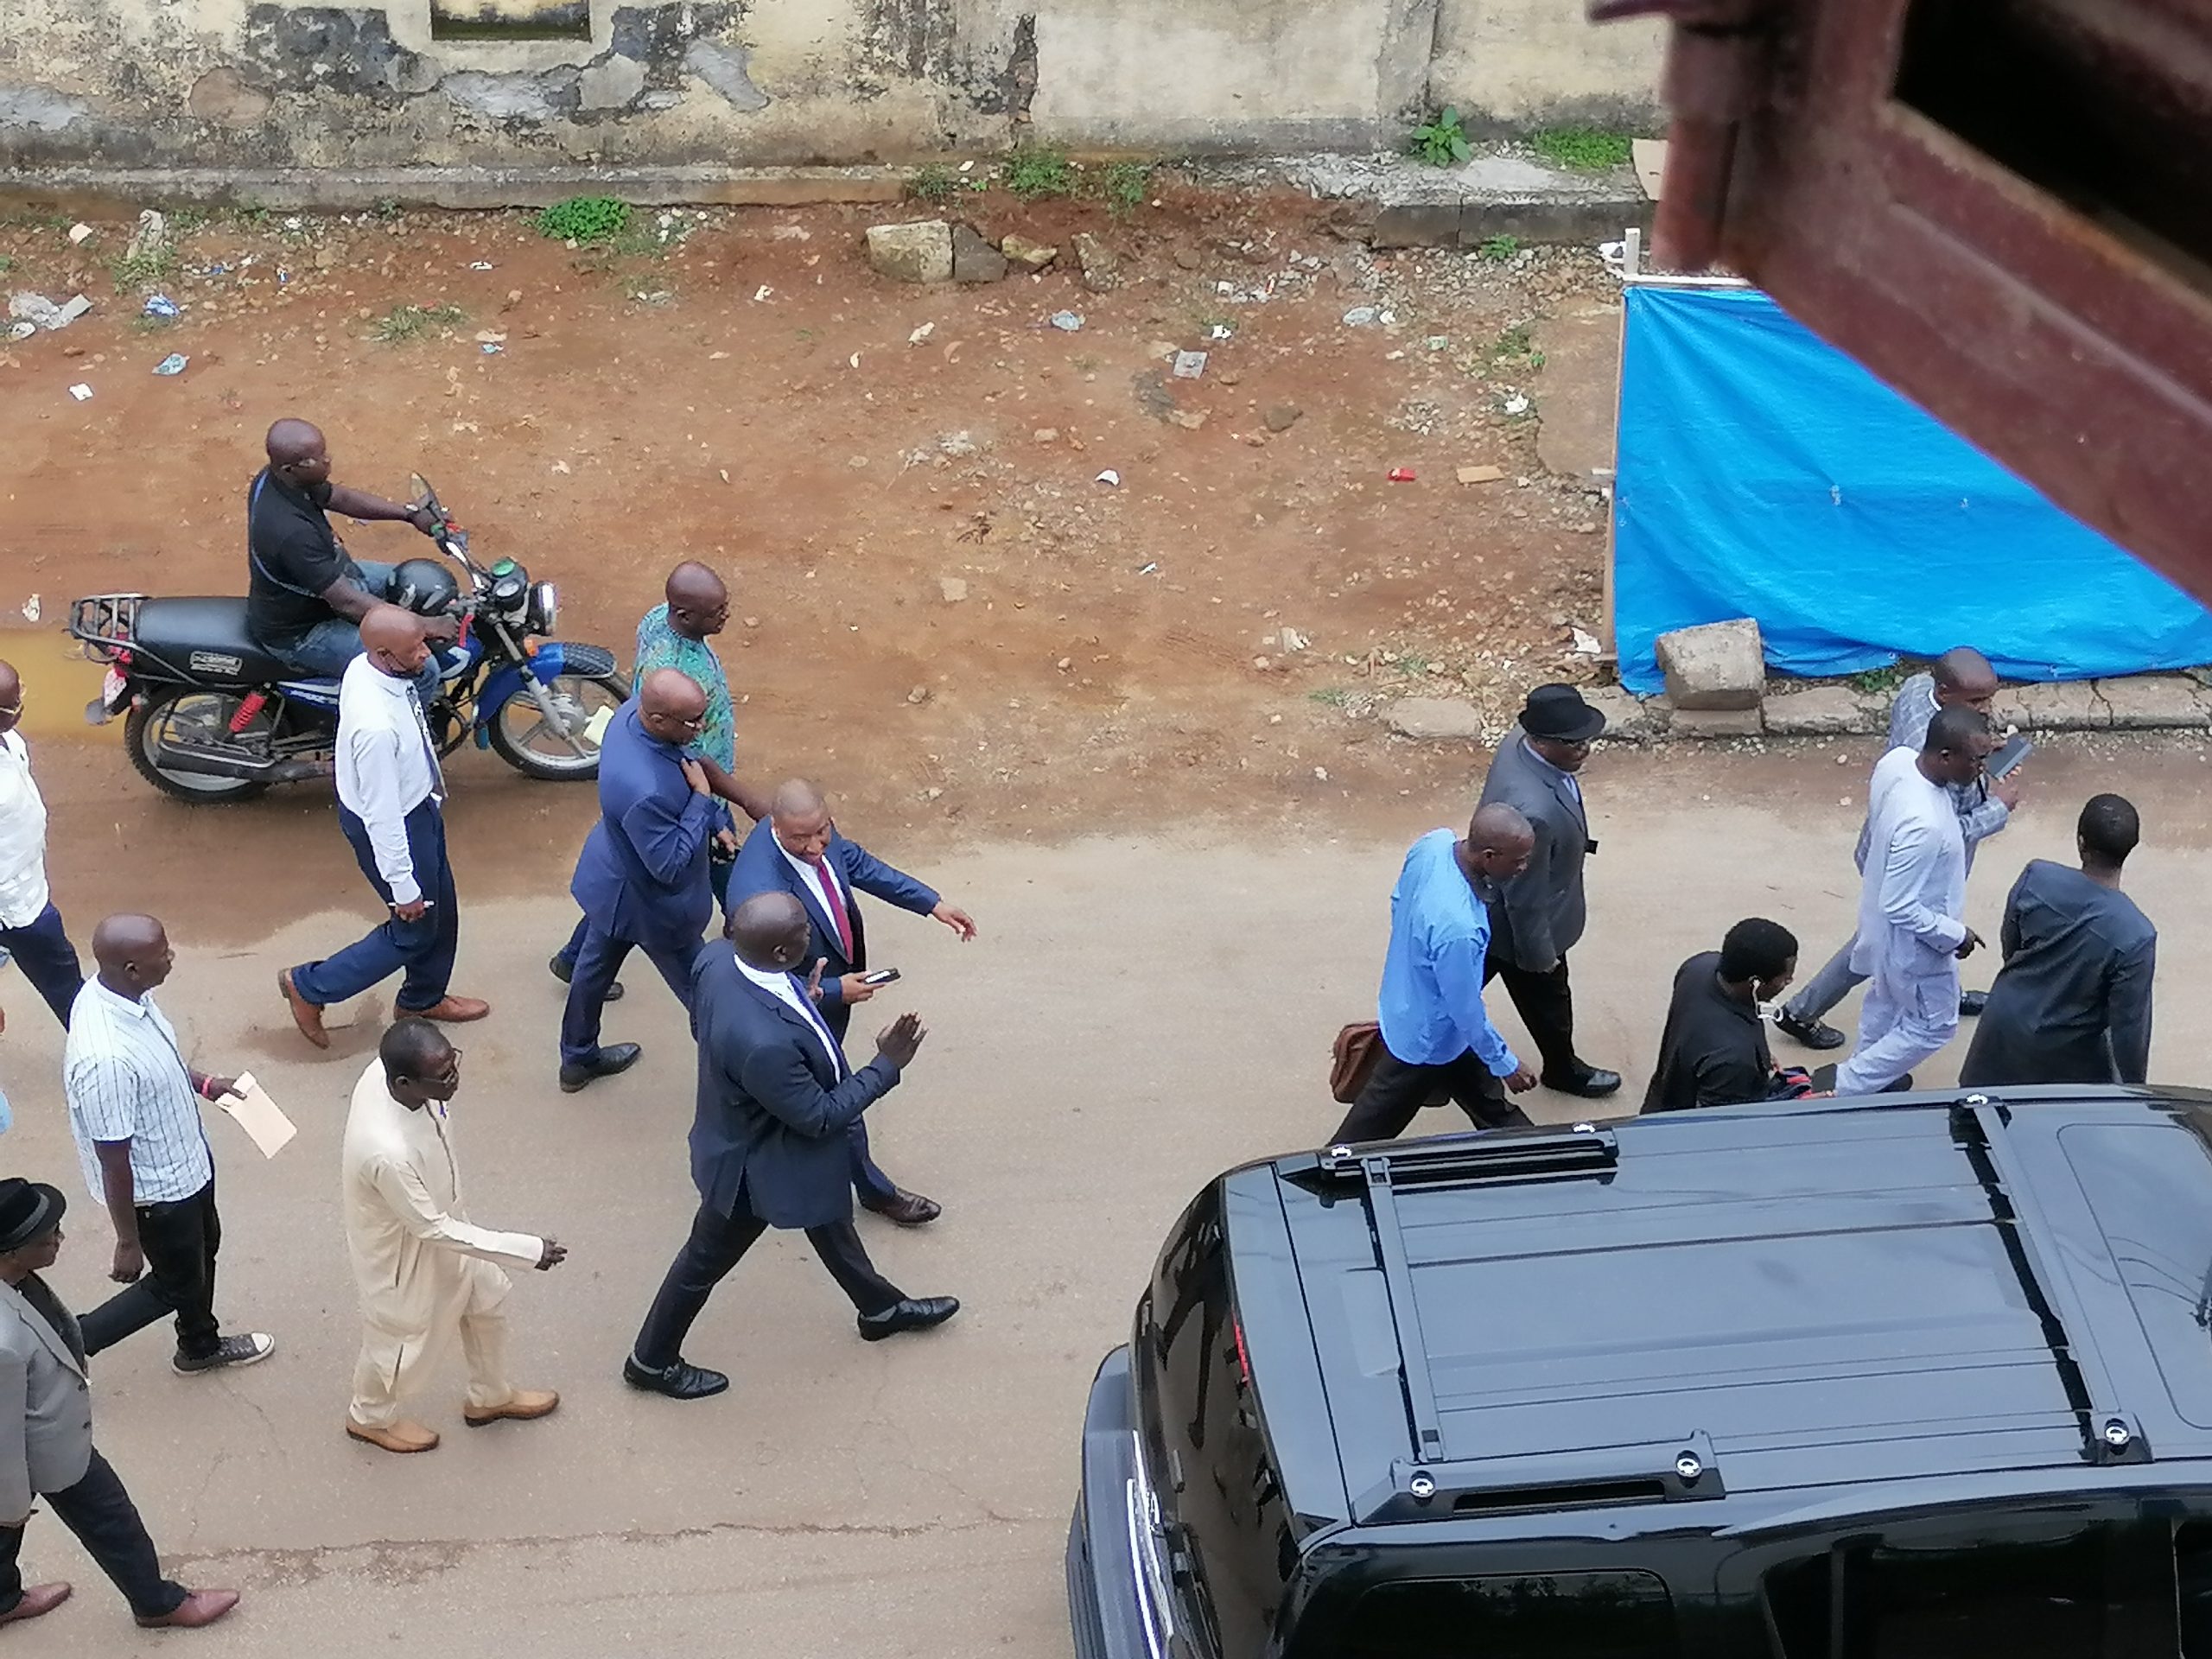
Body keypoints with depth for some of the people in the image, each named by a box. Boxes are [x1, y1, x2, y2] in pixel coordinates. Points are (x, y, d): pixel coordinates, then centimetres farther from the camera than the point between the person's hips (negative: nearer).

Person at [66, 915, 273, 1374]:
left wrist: (203, 1083, 10)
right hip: (156, 1188, -8)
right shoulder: (106, 1059, -41)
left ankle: (201, 1347, 55)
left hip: (185, 1160, 8)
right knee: (174, 1282, 17)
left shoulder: (118, 992, -15)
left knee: (202, 1250, 30)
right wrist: (128, 1242, -20)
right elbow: (113, 1161, -29)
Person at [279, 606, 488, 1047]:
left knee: (440, 909, 27)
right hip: (392, 826, -8)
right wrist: (403, 885, -18)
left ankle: (424, 998, 52)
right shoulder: (377, 725, -41)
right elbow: (382, 815, -30)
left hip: (416, 803, 8)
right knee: (415, 929, 15)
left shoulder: (367, 666, -15)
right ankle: (309, 986, 31)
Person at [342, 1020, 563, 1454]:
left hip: (438, 1222, 7)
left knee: (487, 1300, 26)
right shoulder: (389, 1153, -46)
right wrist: (528, 1250, -25)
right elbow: (432, 1229, -30)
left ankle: (490, 1397, 54)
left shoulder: (386, 1071, -24)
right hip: (404, 1252, -7)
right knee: (404, 1337, 22)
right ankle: (371, 1417, 54)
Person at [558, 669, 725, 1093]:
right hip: (649, 903, -9)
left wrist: (714, 819, -1)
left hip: (611, 878, 9)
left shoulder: (634, 711, -18)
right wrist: (701, 799, -28)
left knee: (596, 964, 29)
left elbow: (690, 768, 2)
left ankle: (577, 1059, 52)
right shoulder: (644, 791, -45)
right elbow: (671, 866, -32)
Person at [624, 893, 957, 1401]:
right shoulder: (763, 1042, -46)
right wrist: (886, 1066, -21)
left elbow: (702, 1027, 0)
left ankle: (881, 1308, 56)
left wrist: (802, 999, -1)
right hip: (757, 1164, -8)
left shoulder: (716, 958, -22)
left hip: (745, 1125, 8)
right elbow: (819, 1117, -29)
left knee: (831, 1220, 30)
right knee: (706, 1260, 18)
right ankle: (652, 1360, 44)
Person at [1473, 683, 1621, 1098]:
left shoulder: (1520, 740, -17)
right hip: (1518, 924, -8)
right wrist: (1539, 953, -15)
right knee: (1548, 997, 22)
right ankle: (1563, 1069, 49)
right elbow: (1526, 897, -30)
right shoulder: (1534, 811, -45)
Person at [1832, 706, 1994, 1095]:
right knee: (1934, 1025, 16)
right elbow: (1901, 908, -33)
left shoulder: (1897, 760, -18)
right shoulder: (1923, 826, -43)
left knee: (1887, 998, 31)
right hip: (1911, 939, -8)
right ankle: (1848, 1088, 27)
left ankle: (1867, 1076, 54)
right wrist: (1955, 935, -20)